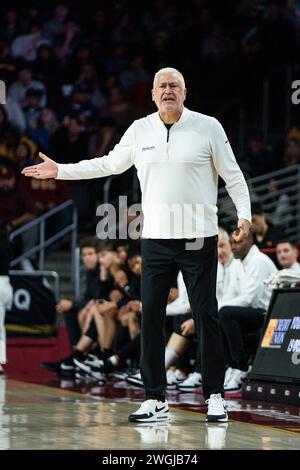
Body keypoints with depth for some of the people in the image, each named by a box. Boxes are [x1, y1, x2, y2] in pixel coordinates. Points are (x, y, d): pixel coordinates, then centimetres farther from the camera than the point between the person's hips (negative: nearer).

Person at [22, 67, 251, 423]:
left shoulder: (208, 127, -1)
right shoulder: (140, 130, 8)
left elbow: (232, 175, 3)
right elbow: (109, 164, 21)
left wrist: (244, 214, -10)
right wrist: (61, 171, 19)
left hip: (199, 237, -3)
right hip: (155, 238, 3)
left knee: (206, 317, -2)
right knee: (150, 318, 1)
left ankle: (215, 396, 8)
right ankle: (155, 400, 8)